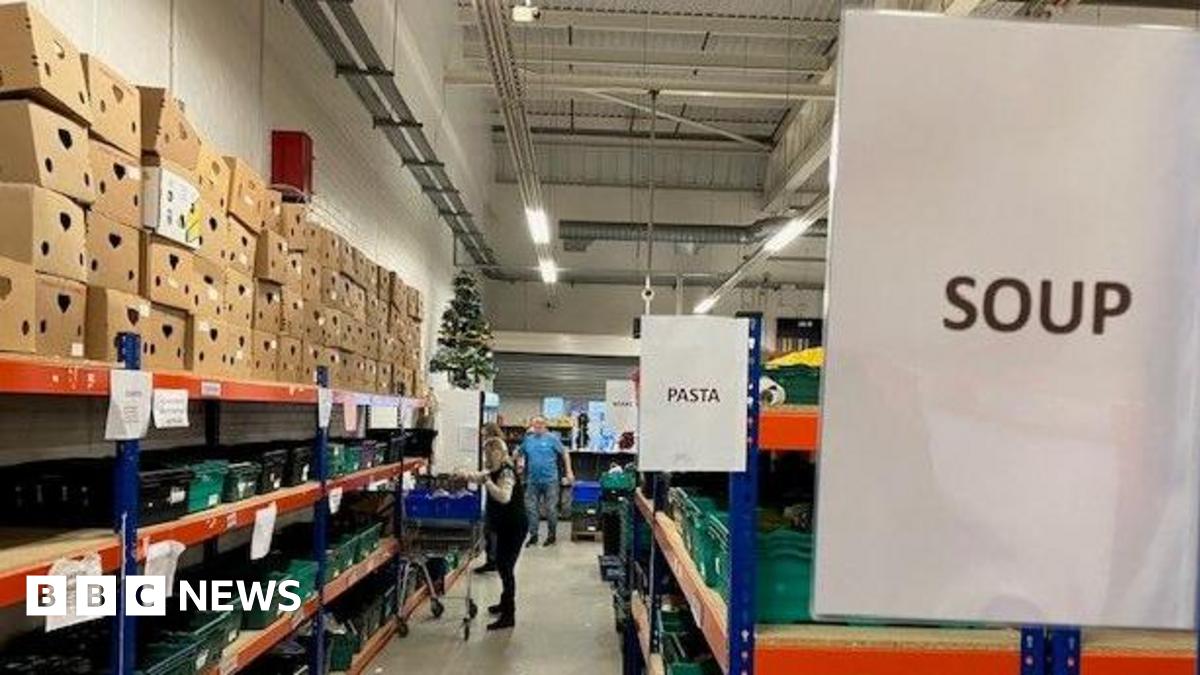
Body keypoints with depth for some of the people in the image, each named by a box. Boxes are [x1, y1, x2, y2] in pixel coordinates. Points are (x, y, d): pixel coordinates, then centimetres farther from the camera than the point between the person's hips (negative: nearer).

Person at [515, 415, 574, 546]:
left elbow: (565, 454, 0)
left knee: (551, 509, 3)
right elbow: (519, 454, 22)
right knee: (531, 508, 5)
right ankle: (533, 535, 16)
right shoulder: (528, 440, 8)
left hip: (550, 480, -4)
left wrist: (569, 472, -5)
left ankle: (552, 535, 18)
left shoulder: (552, 438, -3)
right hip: (533, 480, 4)